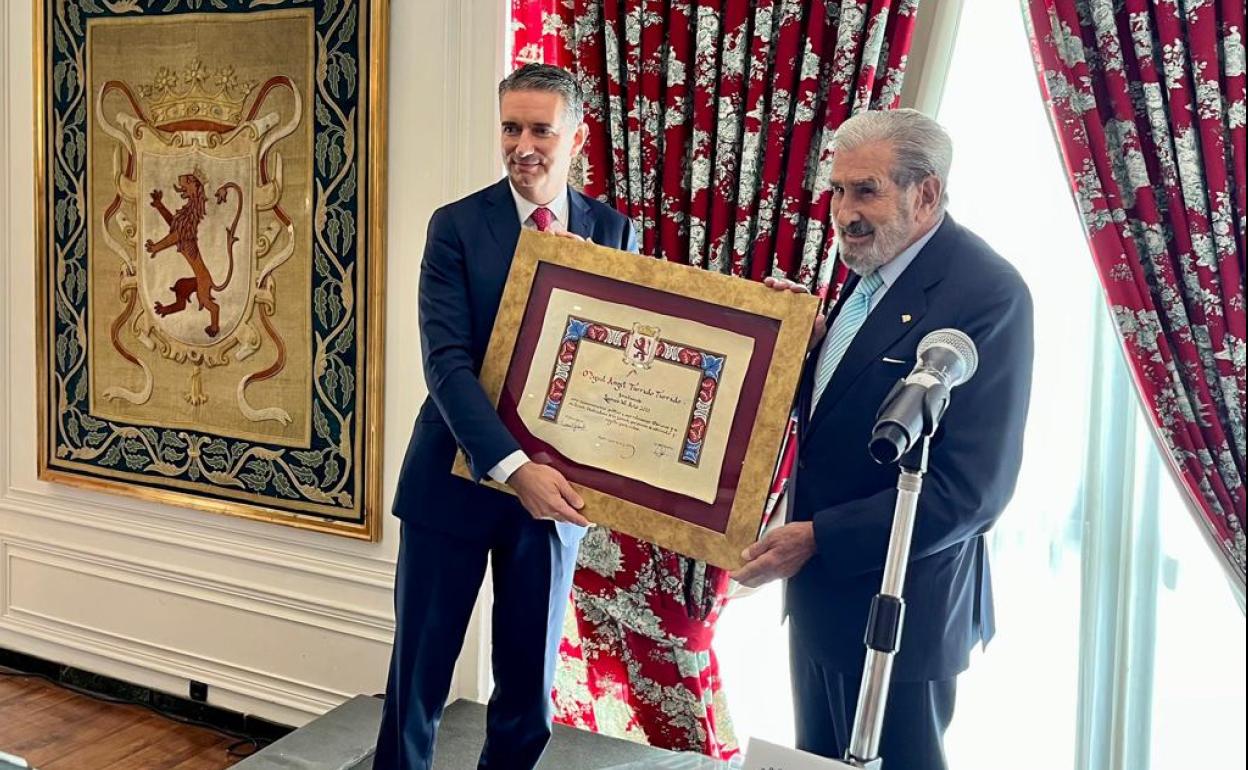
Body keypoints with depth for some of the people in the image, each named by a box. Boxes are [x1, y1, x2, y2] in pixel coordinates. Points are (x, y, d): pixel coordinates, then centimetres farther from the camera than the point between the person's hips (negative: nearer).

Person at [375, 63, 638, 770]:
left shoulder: (615, 233, 2)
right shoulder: (457, 226, -6)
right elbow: (446, 362, -15)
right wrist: (514, 466, -26)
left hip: (556, 483, 2)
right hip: (456, 478, -2)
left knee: (531, 679, 13)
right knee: (419, 675, 9)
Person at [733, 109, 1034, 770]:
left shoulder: (987, 292, -21)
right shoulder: (871, 268, 6)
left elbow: (969, 490, -25)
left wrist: (819, 537, -22)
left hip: (894, 612, -8)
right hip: (821, 592, 8)